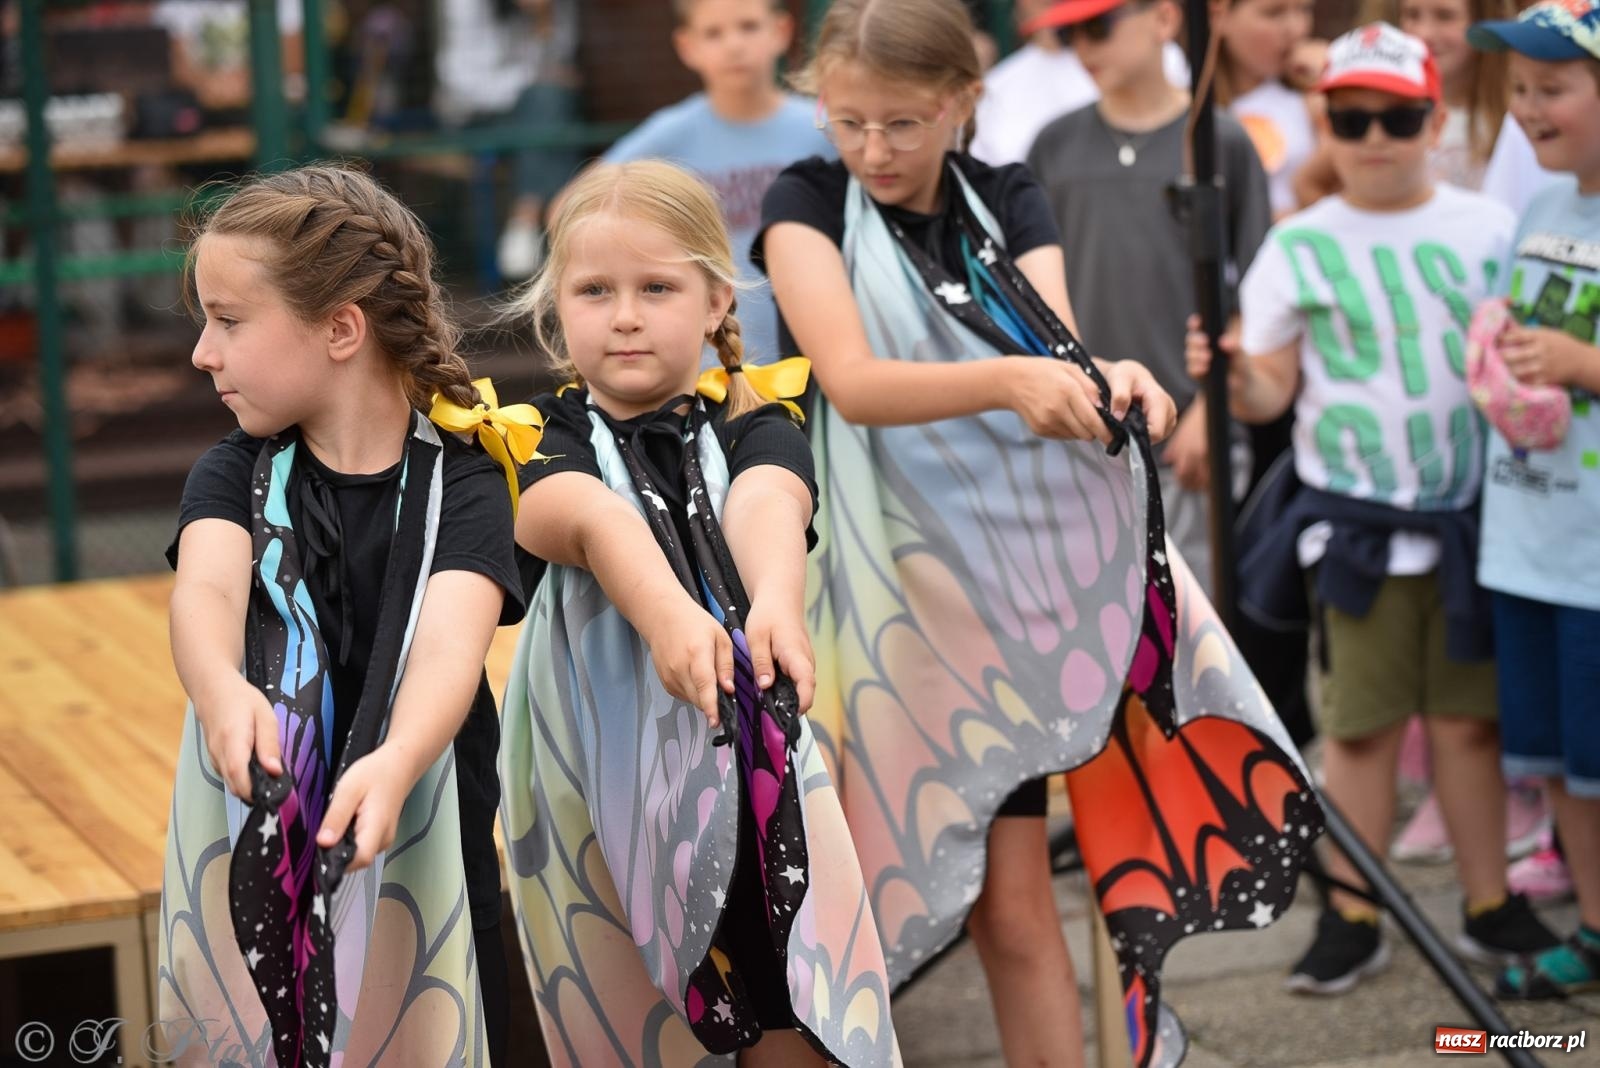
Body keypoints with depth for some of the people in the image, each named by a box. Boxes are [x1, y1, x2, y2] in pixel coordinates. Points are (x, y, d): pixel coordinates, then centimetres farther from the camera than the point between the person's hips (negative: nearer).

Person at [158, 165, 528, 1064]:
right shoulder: (236, 475, -1)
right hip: (257, 859, 2)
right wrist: (219, 689, -46)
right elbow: (207, 586, -22)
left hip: (426, 853, -2)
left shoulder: (461, 483, -9)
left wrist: (395, 765, -48)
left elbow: (450, 642, -26)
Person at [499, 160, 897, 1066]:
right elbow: (590, 518, -23)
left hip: (755, 772, 0)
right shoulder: (545, 441, 0)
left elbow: (767, 504, -21)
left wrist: (778, 603, -44)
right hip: (602, 779, 0)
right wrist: (666, 613, -45)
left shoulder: (755, 423, 3)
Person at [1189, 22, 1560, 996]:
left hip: (1473, 513, 1)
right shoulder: (1301, 246, 0)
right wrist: (1233, 377, -24)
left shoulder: (1488, 228, 3)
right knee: (1361, 725, 3)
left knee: (1469, 717, 7)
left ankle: (1491, 907, 18)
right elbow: (1270, 391, -3)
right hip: (1356, 520, -1)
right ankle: (1353, 919, 11)